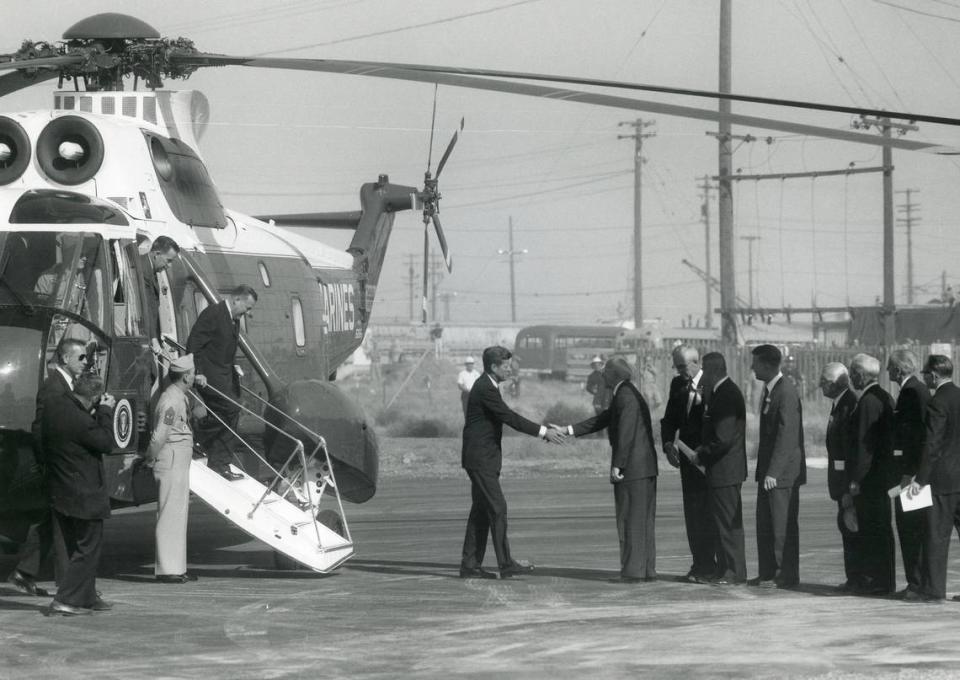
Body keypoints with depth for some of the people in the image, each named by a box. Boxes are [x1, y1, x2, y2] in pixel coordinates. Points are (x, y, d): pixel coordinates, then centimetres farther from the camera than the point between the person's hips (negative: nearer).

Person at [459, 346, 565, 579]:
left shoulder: (487, 386, 15)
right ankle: (506, 564, -9)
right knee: (497, 508, -10)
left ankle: (470, 565, 11)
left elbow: (508, 417, 18)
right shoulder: (485, 389, -18)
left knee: (481, 510, 10)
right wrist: (543, 432, -21)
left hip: (483, 458, 10)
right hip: (480, 458, -10)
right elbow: (509, 418, -22)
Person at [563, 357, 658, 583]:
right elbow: (602, 420, 23)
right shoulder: (627, 394, 19)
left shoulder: (626, 397, -13)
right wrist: (569, 431, 19)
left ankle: (633, 570, -4)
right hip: (645, 467, 10)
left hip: (631, 469, -10)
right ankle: (647, 569, 15)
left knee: (630, 520, -6)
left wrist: (618, 465, -20)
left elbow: (626, 433, -21)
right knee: (644, 520, 12)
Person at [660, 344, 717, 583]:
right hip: (688, 456, 6)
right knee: (692, 512, 7)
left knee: (707, 512, -7)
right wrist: (668, 444, -1)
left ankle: (708, 567, -3)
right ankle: (700, 565, 12)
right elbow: (669, 418, 13)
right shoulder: (678, 384, 10)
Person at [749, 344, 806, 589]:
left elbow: (786, 436, -21)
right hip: (769, 470, 9)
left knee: (783, 525, -3)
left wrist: (773, 472, -23)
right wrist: (764, 470, 16)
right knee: (765, 523, 12)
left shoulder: (786, 392, -17)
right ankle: (767, 573, 18)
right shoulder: (768, 390, 12)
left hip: (783, 471, -9)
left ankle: (786, 575, 4)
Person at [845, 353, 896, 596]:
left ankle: (875, 580, -3)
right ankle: (883, 581, 18)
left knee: (871, 528, -5)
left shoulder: (868, 402, -16)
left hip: (869, 476, -10)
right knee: (880, 528, 13)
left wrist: (855, 481, -18)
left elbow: (864, 445, -20)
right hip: (883, 474, 10)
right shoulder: (885, 398, 14)